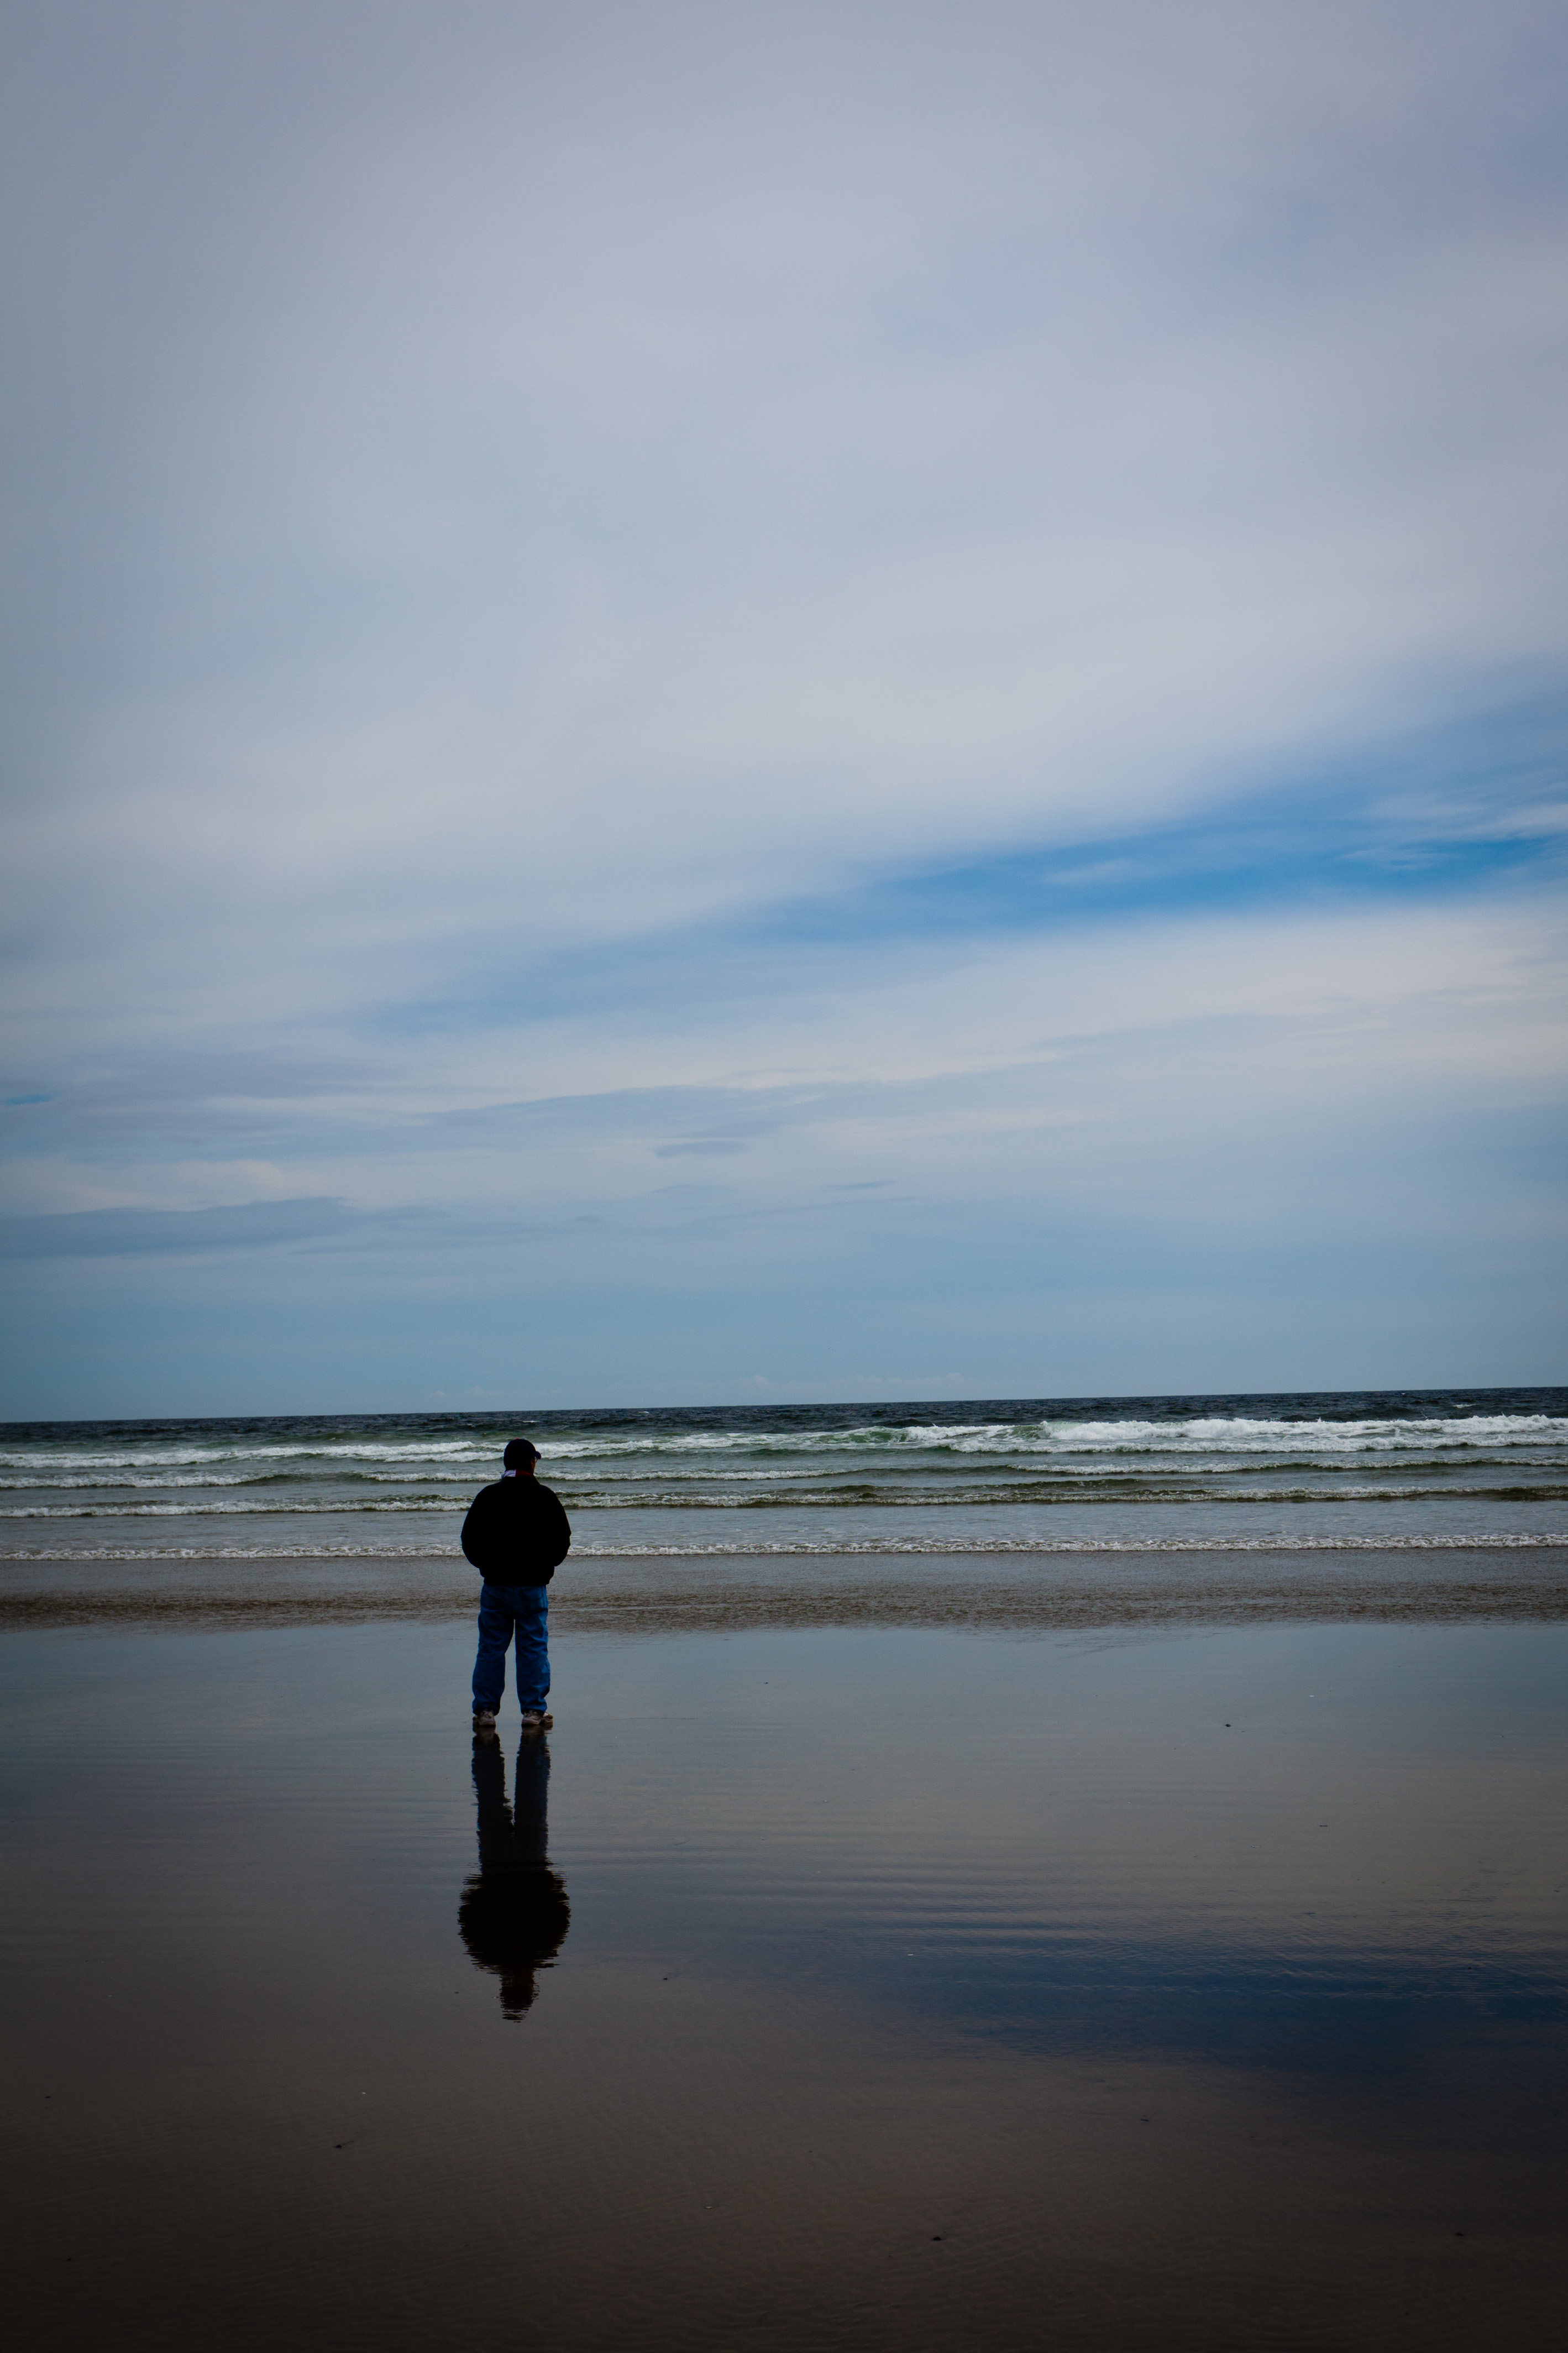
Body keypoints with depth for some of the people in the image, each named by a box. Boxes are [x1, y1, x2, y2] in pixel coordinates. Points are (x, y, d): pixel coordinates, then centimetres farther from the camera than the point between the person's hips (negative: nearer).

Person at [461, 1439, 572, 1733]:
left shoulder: (487, 1496, 0)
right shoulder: (544, 1497, -5)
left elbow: (469, 1538, 4)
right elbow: (562, 1537, -3)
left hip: (495, 1585, 2)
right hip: (533, 1586, -1)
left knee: (490, 1649, 7)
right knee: (534, 1649, 4)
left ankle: (485, 1710, 7)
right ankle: (533, 1711, 3)